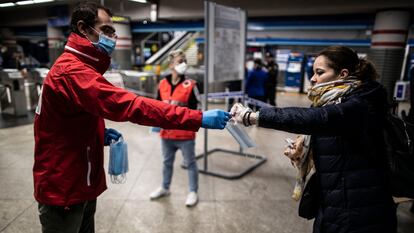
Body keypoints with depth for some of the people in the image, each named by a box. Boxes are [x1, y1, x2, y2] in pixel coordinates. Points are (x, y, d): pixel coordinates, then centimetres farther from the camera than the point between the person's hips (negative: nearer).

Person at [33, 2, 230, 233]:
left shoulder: (78, 67, 11)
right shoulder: (72, 71, -24)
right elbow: (129, 105, -37)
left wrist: (100, 135, 0)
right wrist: (198, 118, -39)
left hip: (80, 183, 10)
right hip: (63, 189, -10)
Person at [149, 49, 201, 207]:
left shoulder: (190, 85, -8)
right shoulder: (162, 84, 4)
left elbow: (197, 107, -8)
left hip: (185, 133, -4)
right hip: (167, 132, 5)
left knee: (190, 163, 8)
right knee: (167, 162, 21)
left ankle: (193, 192, 24)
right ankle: (164, 188, 41)